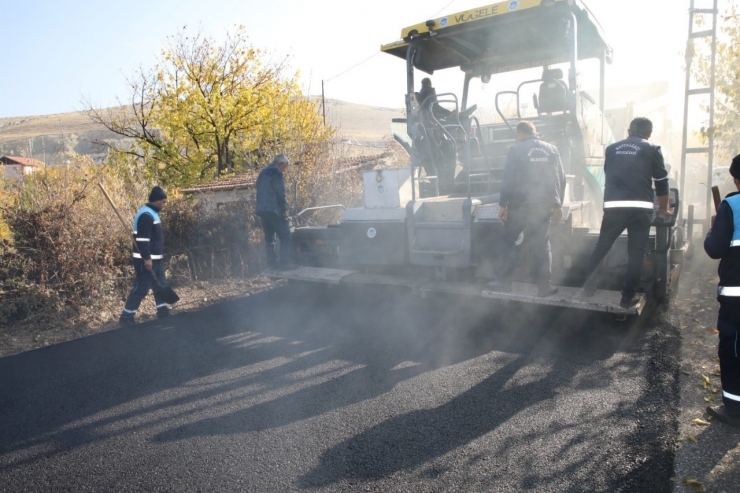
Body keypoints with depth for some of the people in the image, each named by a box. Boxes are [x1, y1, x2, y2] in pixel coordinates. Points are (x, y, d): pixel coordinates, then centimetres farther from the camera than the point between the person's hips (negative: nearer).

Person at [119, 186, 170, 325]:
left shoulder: (153, 213, 14)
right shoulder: (146, 215, -19)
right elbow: (142, 239, -24)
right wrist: (146, 258, -24)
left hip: (155, 258, 11)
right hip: (146, 259, -11)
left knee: (161, 284, 15)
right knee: (141, 288, -5)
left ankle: (163, 312, 25)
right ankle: (126, 316, 3)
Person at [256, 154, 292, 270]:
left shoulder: (262, 173, 21)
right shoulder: (276, 172, -6)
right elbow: (280, 193, -13)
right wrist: (284, 209, -6)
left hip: (261, 210, 9)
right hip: (274, 210, -9)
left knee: (269, 238, 10)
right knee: (285, 236, -4)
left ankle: (272, 264, 8)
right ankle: (284, 263, -10)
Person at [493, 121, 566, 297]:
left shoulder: (515, 150, -3)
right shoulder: (552, 150, 10)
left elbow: (508, 179, -8)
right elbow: (561, 179, 9)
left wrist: (502, 205, -4)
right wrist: (558, 205, 14)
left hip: (520, 205, -3)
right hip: (544, 205, 3)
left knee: (509, 242, 8)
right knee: (542, 244, 8)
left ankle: (504, 282, 9)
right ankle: (544, 285, 8)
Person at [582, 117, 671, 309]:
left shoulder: (612, 149, 15)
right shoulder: (652, 150, 9)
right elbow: (661, 182, 14)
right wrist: (663, 208, 29)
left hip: (613, 206, 2)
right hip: (641, 208, -2)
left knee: (601, 247, 14)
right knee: (636, 254, 6)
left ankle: (588, 287, 19)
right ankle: (628, 297, 10)